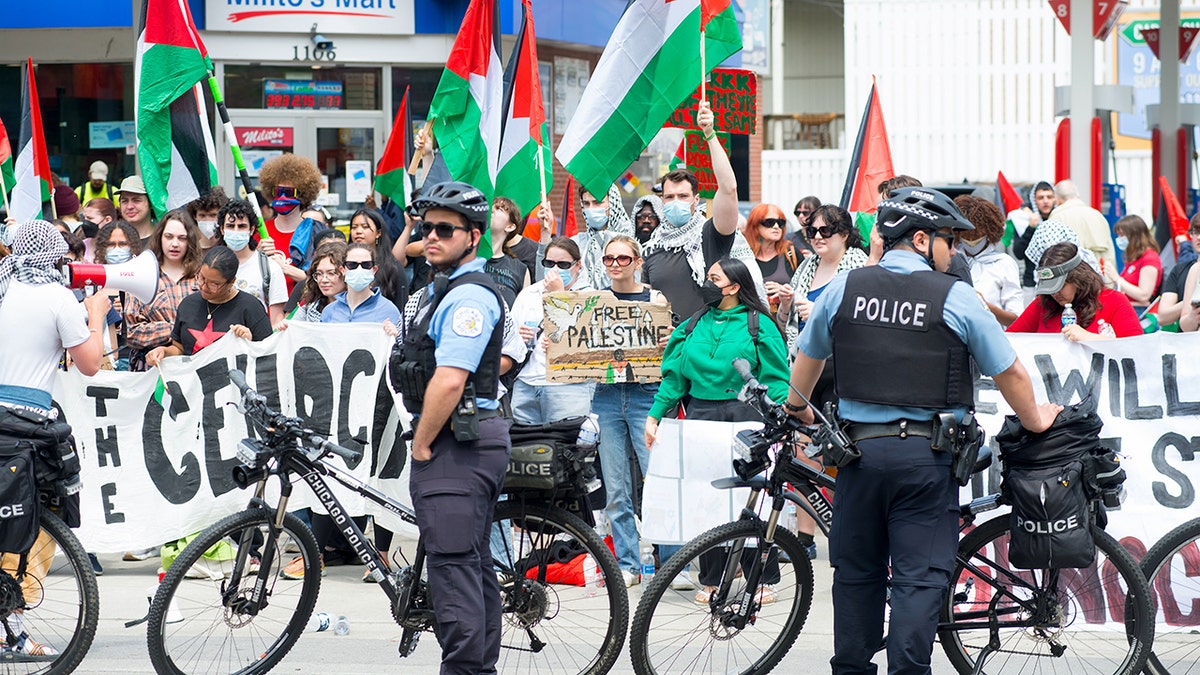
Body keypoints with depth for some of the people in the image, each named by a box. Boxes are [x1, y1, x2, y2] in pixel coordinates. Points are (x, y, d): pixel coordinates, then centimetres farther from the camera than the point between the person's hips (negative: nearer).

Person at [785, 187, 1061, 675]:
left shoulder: (844, 288, 4)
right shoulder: (956, 298, -5)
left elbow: (808, 357, 20)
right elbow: (1010, 372, 1)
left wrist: (797, 406, 40)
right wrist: (1033, 420, 20)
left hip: (861, 450, 3)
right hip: (926, 457, -3)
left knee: (857, 571, 14)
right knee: (920, 578, -1)